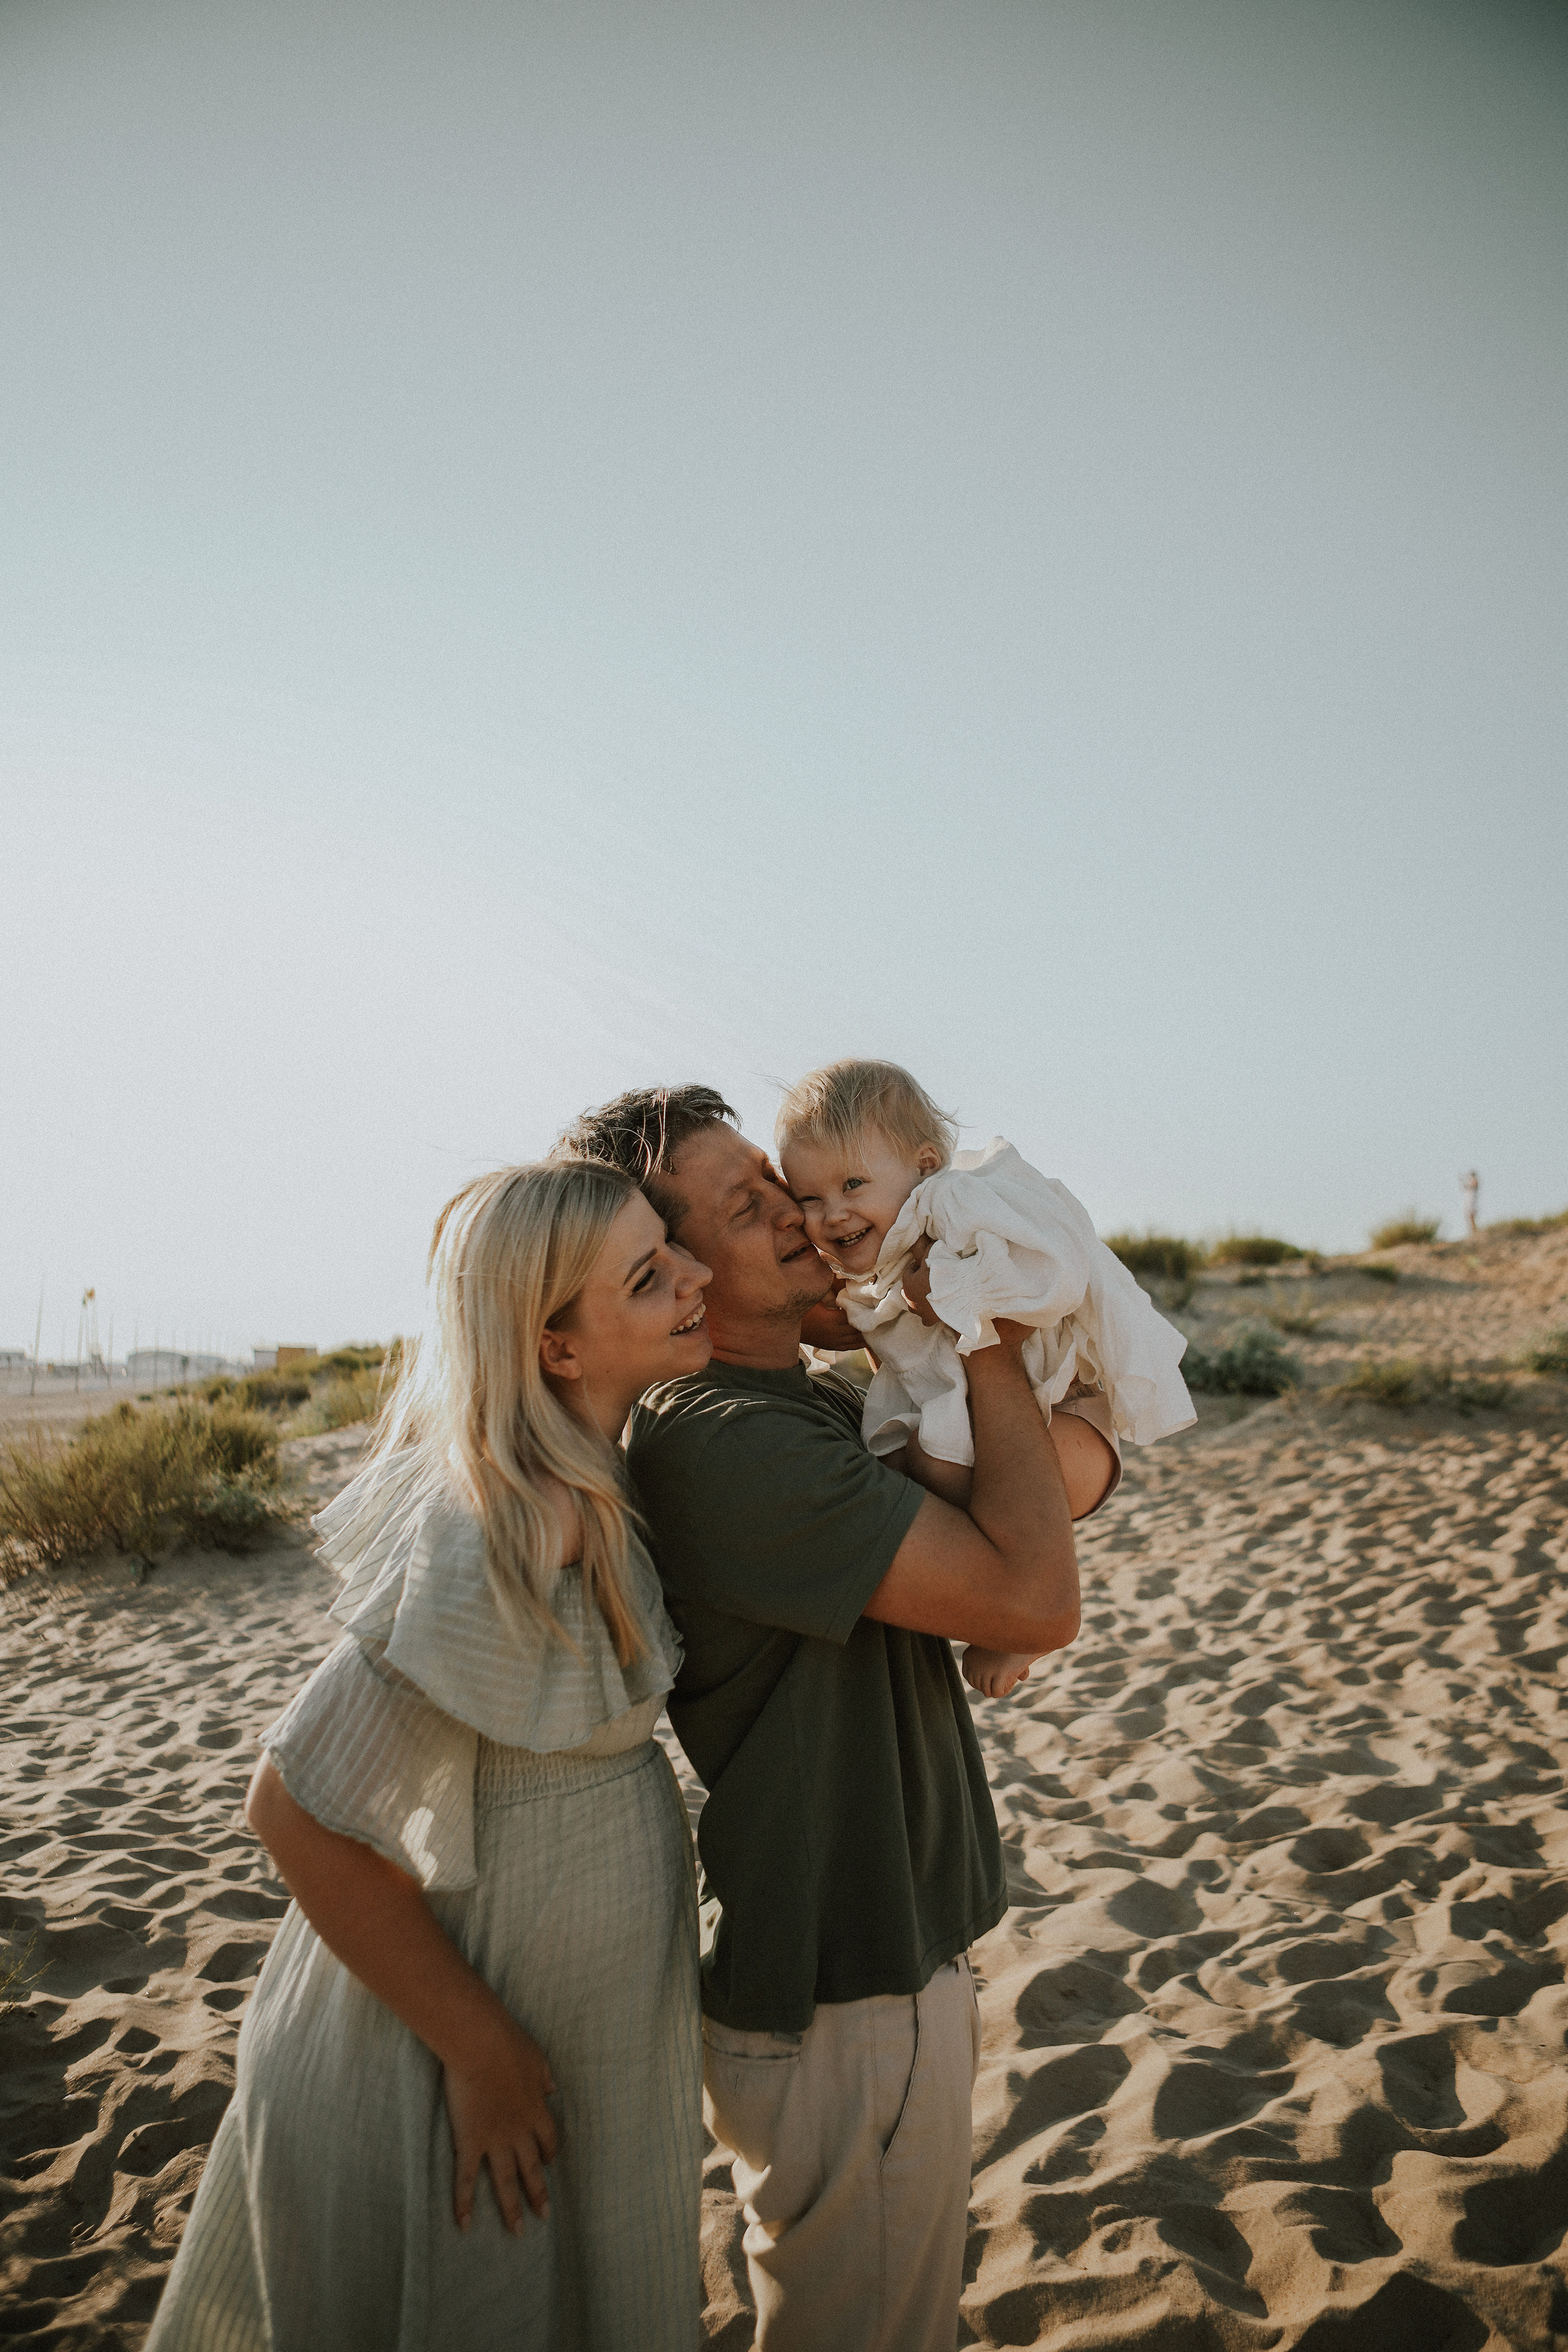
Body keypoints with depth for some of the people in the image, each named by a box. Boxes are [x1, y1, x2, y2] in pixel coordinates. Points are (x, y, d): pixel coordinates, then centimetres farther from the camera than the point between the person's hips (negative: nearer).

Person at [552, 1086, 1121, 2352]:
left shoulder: (831, 1403, 4)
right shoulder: (718, 1439, -27)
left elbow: (1081, 1466, -1)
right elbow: (1037, 1598, -29)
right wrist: (986, 1342, -20)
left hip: (892, 1953, 9)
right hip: (838, 2010, -9)